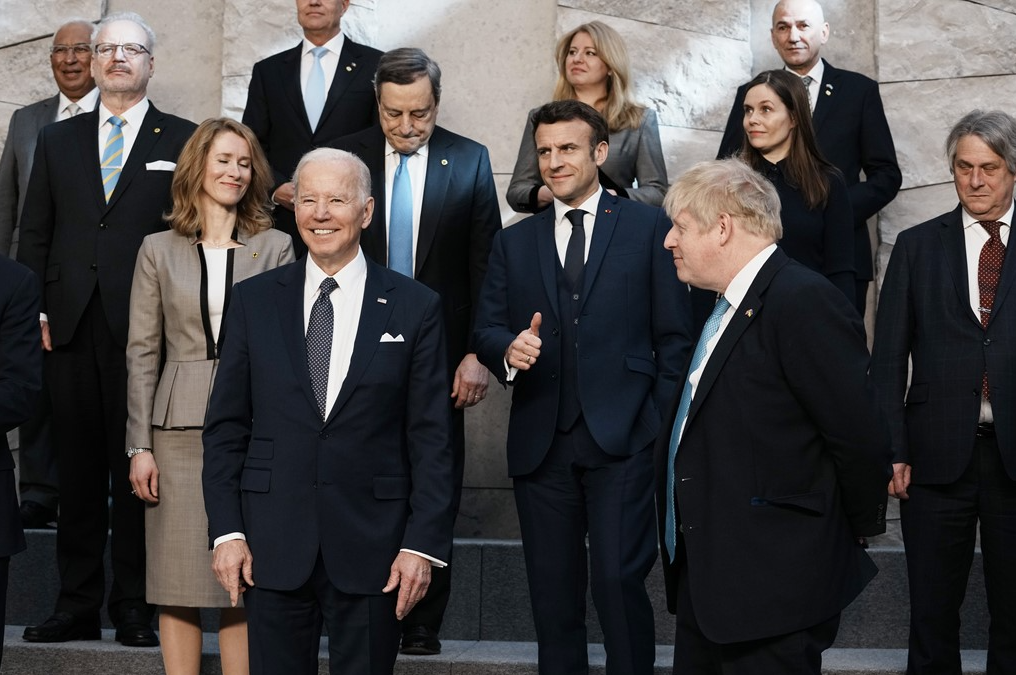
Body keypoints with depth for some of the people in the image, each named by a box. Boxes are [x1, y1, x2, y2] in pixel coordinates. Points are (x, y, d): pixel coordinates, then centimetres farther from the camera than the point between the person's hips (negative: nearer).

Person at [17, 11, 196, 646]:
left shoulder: (183, 141, 5)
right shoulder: (57, 141, 15)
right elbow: (35, 235, 14)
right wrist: (36, 311, 4)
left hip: (146, 330, -3)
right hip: (71, 329, 3)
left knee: (138, 471, 0)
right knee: (78, 470, 6)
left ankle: (136, 607, 8)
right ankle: (78, 606, 13)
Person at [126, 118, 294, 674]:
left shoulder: (276, 247, 7)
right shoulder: (159, 250, 8)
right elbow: (142, 352, 6)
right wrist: (139, 445, 0)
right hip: (181, 427, 0)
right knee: (178, 584, 2)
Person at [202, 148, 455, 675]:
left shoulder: (415, 307, 2)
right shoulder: (253, 301, 6)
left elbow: (431, 439, 0)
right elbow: (225, 428, 6)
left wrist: (424, 543, -6)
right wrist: (226, 531, -1)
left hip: (372, 545, -1)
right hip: (273, 542, 1)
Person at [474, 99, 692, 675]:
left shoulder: (648, 227, 5)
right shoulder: (514, 242, 15)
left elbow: (674, 336, 3)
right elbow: (486, 330, 10)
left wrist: (666, 426, -5)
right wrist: (509, 348, -13)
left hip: (622, 439, -3)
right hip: (541, 446, 4)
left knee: (619, 580, -12)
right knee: (553, 593, 8)